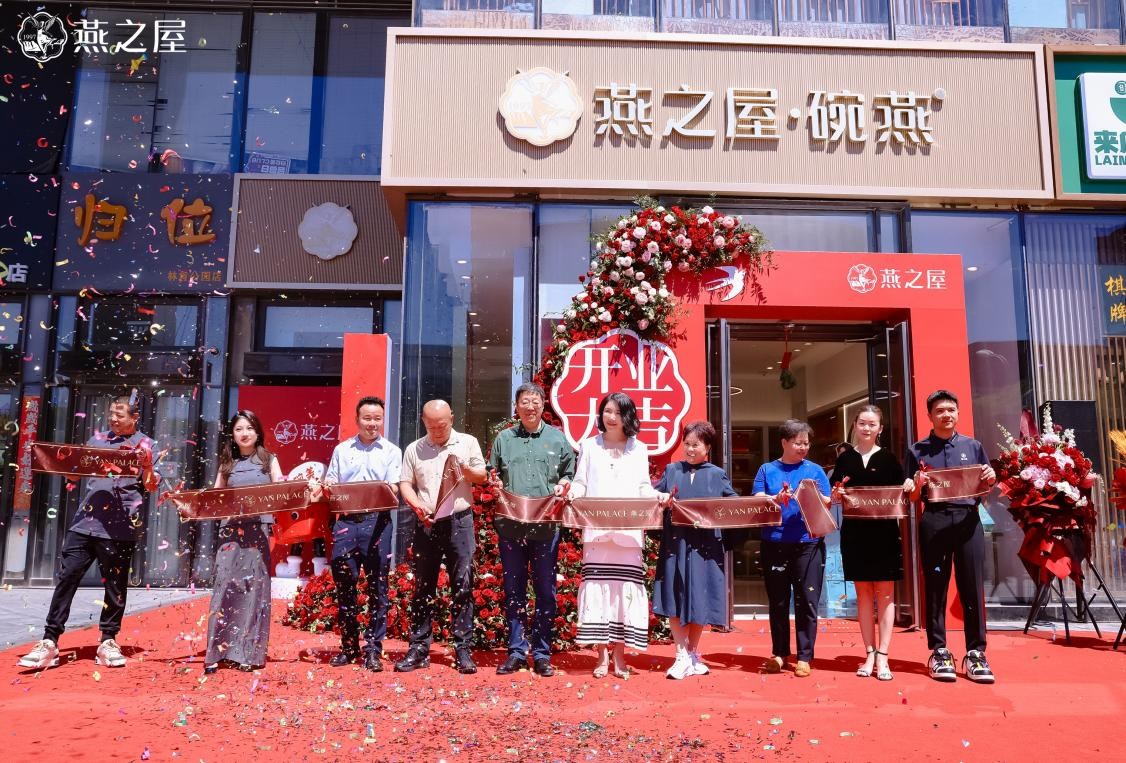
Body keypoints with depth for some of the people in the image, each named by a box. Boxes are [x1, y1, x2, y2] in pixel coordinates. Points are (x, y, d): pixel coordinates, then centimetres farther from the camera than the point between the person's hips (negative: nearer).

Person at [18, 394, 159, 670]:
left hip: (120, 525, -3)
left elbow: (151, 486, -4)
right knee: (67, 577, -2)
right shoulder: (97, 439, 14)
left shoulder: (146, 444, 2)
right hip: (86, 520, 4)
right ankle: (49, 642, 2)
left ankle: (108, 642, 14)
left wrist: (147, 465, -23)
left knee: (116, 584, 4)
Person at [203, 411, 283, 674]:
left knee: (254, 585, -2)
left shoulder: (268, 460, 9)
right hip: (231, 526, 1)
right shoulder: (227, 463, 14)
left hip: (259, 527, -1)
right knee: (225, 583, -6)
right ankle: (217, 651, -3)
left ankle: (249, 652, 5)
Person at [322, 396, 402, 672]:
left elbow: (394, 488, -1)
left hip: (377, 521, -2)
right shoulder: (342, 450, 15)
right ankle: (349, 646, 18)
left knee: (377, 586, 0)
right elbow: (330, 484, 15)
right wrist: (329, 488, -8)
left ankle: (373, 649, 7)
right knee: (344, 584, 5)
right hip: (346, 520, 2)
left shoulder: (391, 451, 8)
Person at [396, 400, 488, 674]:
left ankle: (463, 650, 5)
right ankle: (419, 650, 13)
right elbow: (405, 483, 8)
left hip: (459, 522, -1)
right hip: (426, 524, 2)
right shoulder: (414, 449, 11)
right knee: (423, 588, 5)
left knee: (462, 586, -2)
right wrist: (417, 505, -11)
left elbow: (483, 476, 8)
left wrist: (465, 470, -14)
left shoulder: (468, 442, 8)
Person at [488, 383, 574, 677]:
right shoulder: (504, 438, 14)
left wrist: (562, 485, -7)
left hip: (546, 525, -1)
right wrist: (496, 484, -2)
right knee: (513, 589, 7)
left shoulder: (557, 438, 10)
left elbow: (570, 473, 13)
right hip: (510, 524, 2)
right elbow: (491, 474, 19)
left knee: (545, 590, 3)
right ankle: (516, 651, 15)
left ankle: (542, 653, 12)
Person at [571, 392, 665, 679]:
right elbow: (580, 483, 7)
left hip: (628, 532, 1)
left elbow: (643, 488, 9)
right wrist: (571, 492, -14)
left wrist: (658, 495, -11)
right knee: (597, 589, -3)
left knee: (625, 589, -1)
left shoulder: (639, 449, 15)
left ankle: (619, 655, 8)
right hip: (596, 530, -1)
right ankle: (602, 655, 5)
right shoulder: (589, 445, 13)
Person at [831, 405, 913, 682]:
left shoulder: (888, 458, 5)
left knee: (884, 594, 1)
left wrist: (909, 488, -17)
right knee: (863, 594, 7)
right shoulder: (845, 458, 8)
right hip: (854, 532, 2)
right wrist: (836, 495, -12)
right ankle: (869, 655, 14)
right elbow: (834, 496, 9)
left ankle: (882, 657, 5)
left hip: (884, 532, -1)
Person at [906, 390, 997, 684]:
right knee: (936, 587, 1)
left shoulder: (973, 446, 14)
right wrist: (918, 485, -13)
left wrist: (990, 478, -4)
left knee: (972, 586, 0)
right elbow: (912, 498, 9)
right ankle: (939, 652, 8)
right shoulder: (917, 451, 9)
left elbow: (987, 488, 18)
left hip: (968, 519, 1)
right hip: (934, 521, -1)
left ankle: (975, 653, 7)